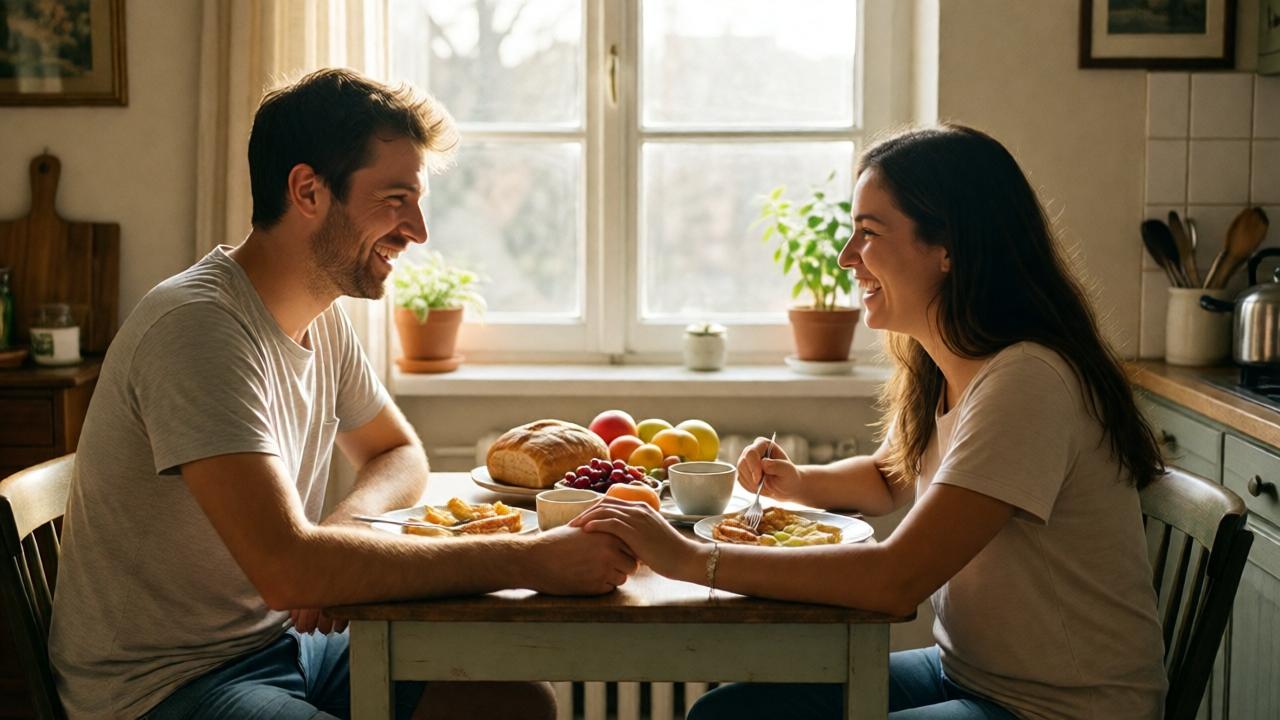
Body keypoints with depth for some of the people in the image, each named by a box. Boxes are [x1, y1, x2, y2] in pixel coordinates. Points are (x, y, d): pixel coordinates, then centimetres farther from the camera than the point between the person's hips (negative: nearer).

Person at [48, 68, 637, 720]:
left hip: (282, 639, 8)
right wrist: (529, 561, -31)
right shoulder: (199, 327, -24)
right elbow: (285, 566, -32)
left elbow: (400, 456, 17)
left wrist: (346, 521, -8)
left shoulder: (322, 318, 4)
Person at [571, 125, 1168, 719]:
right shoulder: (933, 370, 3)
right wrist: (797, 482, 3)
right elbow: (889, 479, 24)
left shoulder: (1025, 382, -25)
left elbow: (896, 579, -29)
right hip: (964, 672, 8)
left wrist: (690, 558, -26)